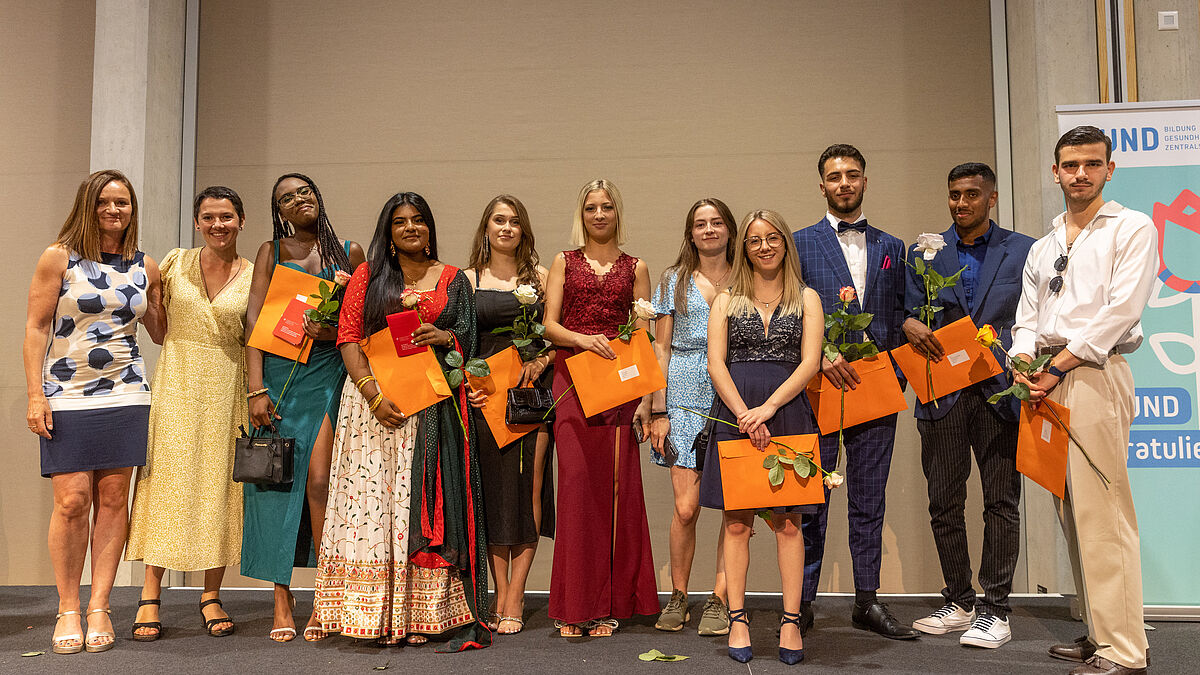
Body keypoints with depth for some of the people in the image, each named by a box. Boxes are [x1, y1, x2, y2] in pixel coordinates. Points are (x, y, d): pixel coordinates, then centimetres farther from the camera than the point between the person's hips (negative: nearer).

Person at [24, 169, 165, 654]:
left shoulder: (146, 267, 10)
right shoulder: (58, 258, 2)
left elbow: (161, 332, 17)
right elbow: (36, 328, 0)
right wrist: (35, 395, -6)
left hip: (125, 396, 3)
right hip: (66, 396, -2)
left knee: (113, 499, 2)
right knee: (72, 501, -5)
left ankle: (98, 608, 10)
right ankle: (68, 610, 10)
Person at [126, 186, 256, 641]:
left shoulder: (253, 276, 3)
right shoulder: (174, 263, 5)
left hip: (226, 388, 0)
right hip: (176, 383, 0)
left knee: (218, 487, 2)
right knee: (167, 481, -4)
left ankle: (211, 596, 12)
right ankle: (150, 597, 2)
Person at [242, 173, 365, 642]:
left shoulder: (348, 252, 12)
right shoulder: (271, 251, 11)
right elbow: (253, 320, 2)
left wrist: (332, 330, -11)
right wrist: (256, 388, -8)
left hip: (327, 372, -1)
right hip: (278, 371, 1)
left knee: (318, 479, -12)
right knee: (278, 479, -1)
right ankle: (282, 603, 7)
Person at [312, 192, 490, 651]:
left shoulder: (453, 279, 14)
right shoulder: (367, 276, 11)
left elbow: (468, 340, 10)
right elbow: (349, 339, 3)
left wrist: (442, 337, -14)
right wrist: (374, 395, -11)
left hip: (434, 402, 1)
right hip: (374, 397, 0)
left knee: (425, 501, -2)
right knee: (372, 496, -4)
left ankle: (418, 614, 3)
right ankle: (375, 616, 2)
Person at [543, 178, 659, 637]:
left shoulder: (635, 268, 13)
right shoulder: (564, 262, 12)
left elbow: (643, 337, 7)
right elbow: (549, 325, 4)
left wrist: (645, 397, -2)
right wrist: (583, 339, -17)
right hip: (572, 382, 0)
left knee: (617, 487, -1)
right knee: (577, 485, -5)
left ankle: (609, 603, 9)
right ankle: (576, 606, 3)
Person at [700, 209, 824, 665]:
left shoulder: (806, 298, 11)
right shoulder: (726, 301, 13)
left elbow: (810, 362, 0)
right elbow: (715, 363, 3)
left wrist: (767, 408, -12)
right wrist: (744, 414, -11)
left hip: (788, 412, 0)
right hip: (734, 413, 1)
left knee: (787, 522, 0)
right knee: (737, 522, 0)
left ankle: (791, 622, 5)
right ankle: (738, 620, 6)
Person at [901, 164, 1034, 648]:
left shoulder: (1023, 250, 8)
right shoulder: (924, 253, 12)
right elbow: (909, 313, 11)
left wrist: (1015, 344, -11)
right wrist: (911, 325, -11)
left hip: (1001, 390, -2)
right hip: (943, 391, 2)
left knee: (1001, 501, 1)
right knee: (944, 503, 6)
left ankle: (995, 611, 10)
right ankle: (959, 603, 20)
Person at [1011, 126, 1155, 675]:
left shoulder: (1132, 229, 1)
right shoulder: (1042, 248, 21)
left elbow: (1121, 310, -10)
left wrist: (1058, 366, -12)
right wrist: (1024, 366, -4)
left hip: (1095, 373, -7)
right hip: (1047, 382, 7)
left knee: (1102, 512, -10)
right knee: (1071, 512, 9)